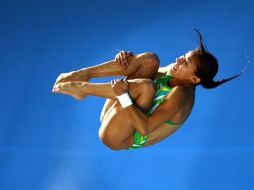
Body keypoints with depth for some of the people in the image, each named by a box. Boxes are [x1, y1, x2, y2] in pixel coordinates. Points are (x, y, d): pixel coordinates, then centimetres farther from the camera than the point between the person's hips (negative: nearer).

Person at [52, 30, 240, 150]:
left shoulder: (181, 95, -24)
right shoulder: (175, 72, 0)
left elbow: (145, 128, -31)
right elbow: (146, 70, 16)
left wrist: (124, 95, -34)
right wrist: (128, 59, -6)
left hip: (115, 138, -8)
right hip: (114, 113, 8)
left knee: (145, 86, -35)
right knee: (150, 60, -7)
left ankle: (82, 88, -18)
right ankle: (83, 74, -13)